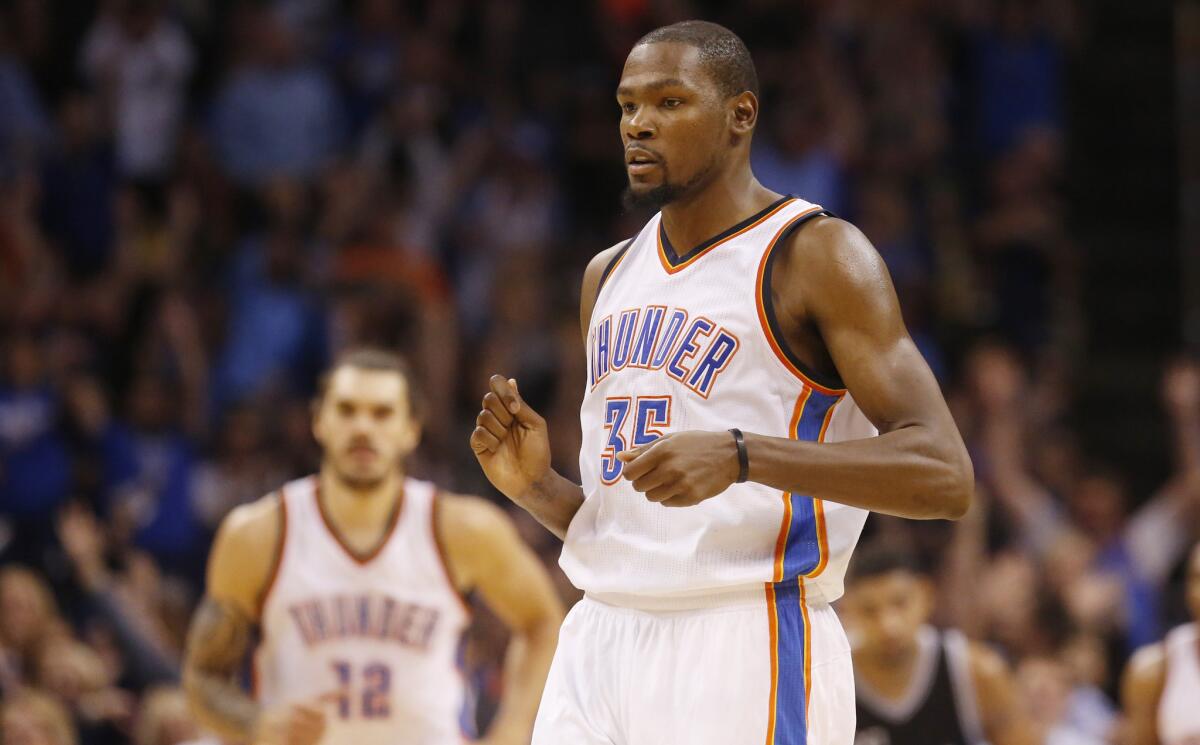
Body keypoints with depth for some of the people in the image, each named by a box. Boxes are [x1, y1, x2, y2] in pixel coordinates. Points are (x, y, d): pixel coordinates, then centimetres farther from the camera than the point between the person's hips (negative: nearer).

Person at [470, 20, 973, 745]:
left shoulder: (817, 255, -5)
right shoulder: (610, 275, 17)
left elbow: (945, 476, -16)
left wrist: (742, 456, -26)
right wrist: (535, 488, 4)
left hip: (744, 655, -6)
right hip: (598, 650, 7)